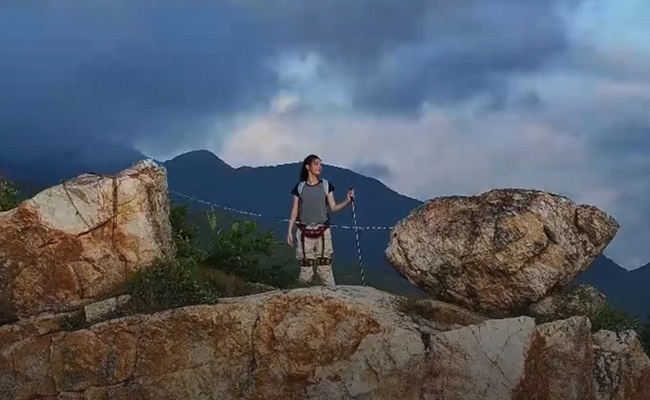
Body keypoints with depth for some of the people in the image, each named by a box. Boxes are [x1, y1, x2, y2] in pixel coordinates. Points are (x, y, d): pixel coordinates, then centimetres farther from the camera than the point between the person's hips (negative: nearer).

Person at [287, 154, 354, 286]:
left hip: (322, 232, 0)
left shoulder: (326, 185, 4)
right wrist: (290, 231, 2)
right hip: (305, 233, 0)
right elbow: (295, 210, 7)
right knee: (305, 270, 1)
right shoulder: (299, 187, 4)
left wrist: (347, 201, -15)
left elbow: (333, 207, 2)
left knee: (325, 269, -4)